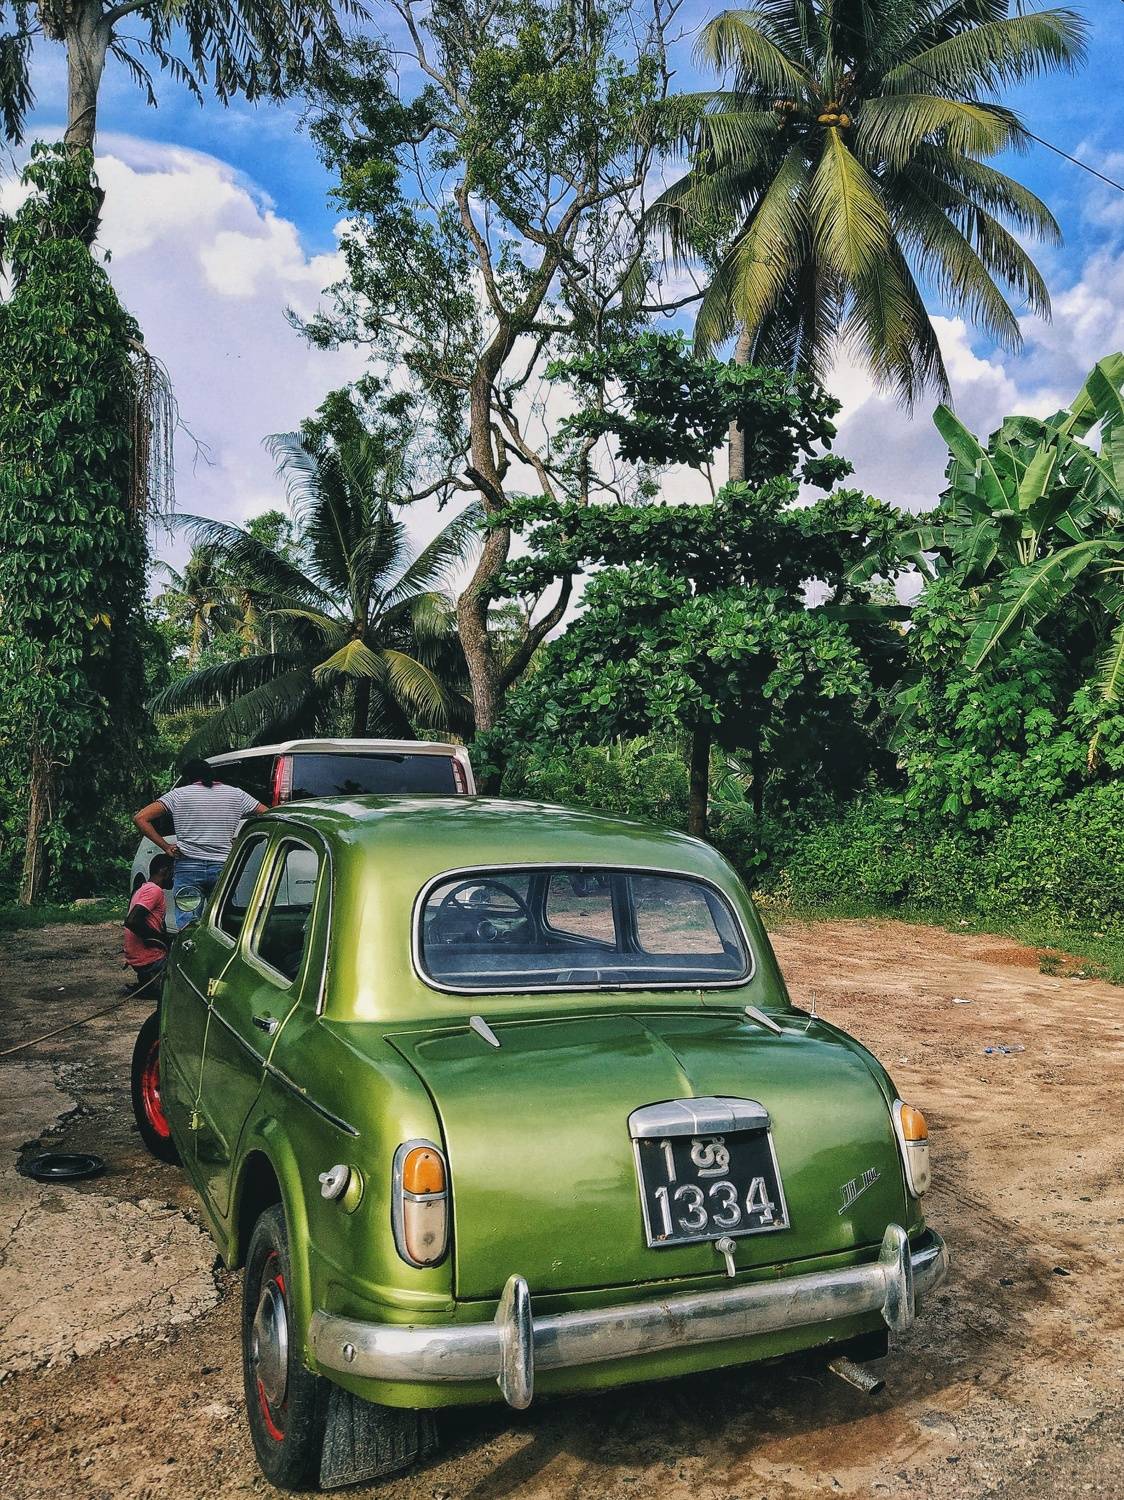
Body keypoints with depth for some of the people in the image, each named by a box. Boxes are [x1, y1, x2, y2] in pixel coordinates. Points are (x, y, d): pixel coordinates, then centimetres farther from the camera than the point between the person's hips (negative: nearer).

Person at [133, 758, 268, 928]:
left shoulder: (179, 794, 6)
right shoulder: (235, 794, 10)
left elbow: (140, 818, 0)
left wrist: (166, 847, 3)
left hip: (187, 868, -1)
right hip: (223, 868, 1)